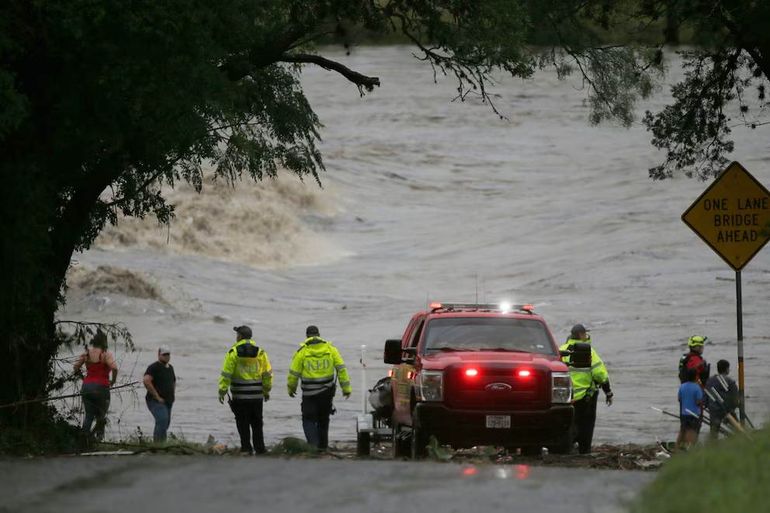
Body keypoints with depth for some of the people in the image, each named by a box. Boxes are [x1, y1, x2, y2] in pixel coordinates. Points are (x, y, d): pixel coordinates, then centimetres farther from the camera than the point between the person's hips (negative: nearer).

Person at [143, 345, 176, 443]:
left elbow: (174, 382, 34)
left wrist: (173, 394, 17)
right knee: (163, 420, -26)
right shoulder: (154, 367, -9)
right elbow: (146, 381, -23)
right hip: (156, 401, -9)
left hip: (168, 402, 9)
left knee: (165, 424, 8)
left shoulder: (170, 368, 17)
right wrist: (157, 396, -20)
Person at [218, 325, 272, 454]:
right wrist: (267, 390, 17)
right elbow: (267, 373, 7)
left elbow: (226, 374, -10)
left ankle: (246, 448, 1)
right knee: (257, 424, 12)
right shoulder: (260, 352, 3)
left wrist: (222, 391, -5)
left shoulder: (233, 352, -8)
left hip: (240, 395, -3)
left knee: (243, 423, 3)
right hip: (257, 395, 3)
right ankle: (259, 448, 12)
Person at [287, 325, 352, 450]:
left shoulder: (302, 351, -7)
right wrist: (346, 387, 5)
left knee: (309, 420, 3)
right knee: (323, 419, 17)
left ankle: (313, 444, -16)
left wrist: (291, 388, 14)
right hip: (327, 392, 3)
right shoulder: (330, 349, 1)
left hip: (309, 393, -3)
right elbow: (341, 369, 0)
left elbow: (294, 373, -2)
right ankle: (323, 445, 22)